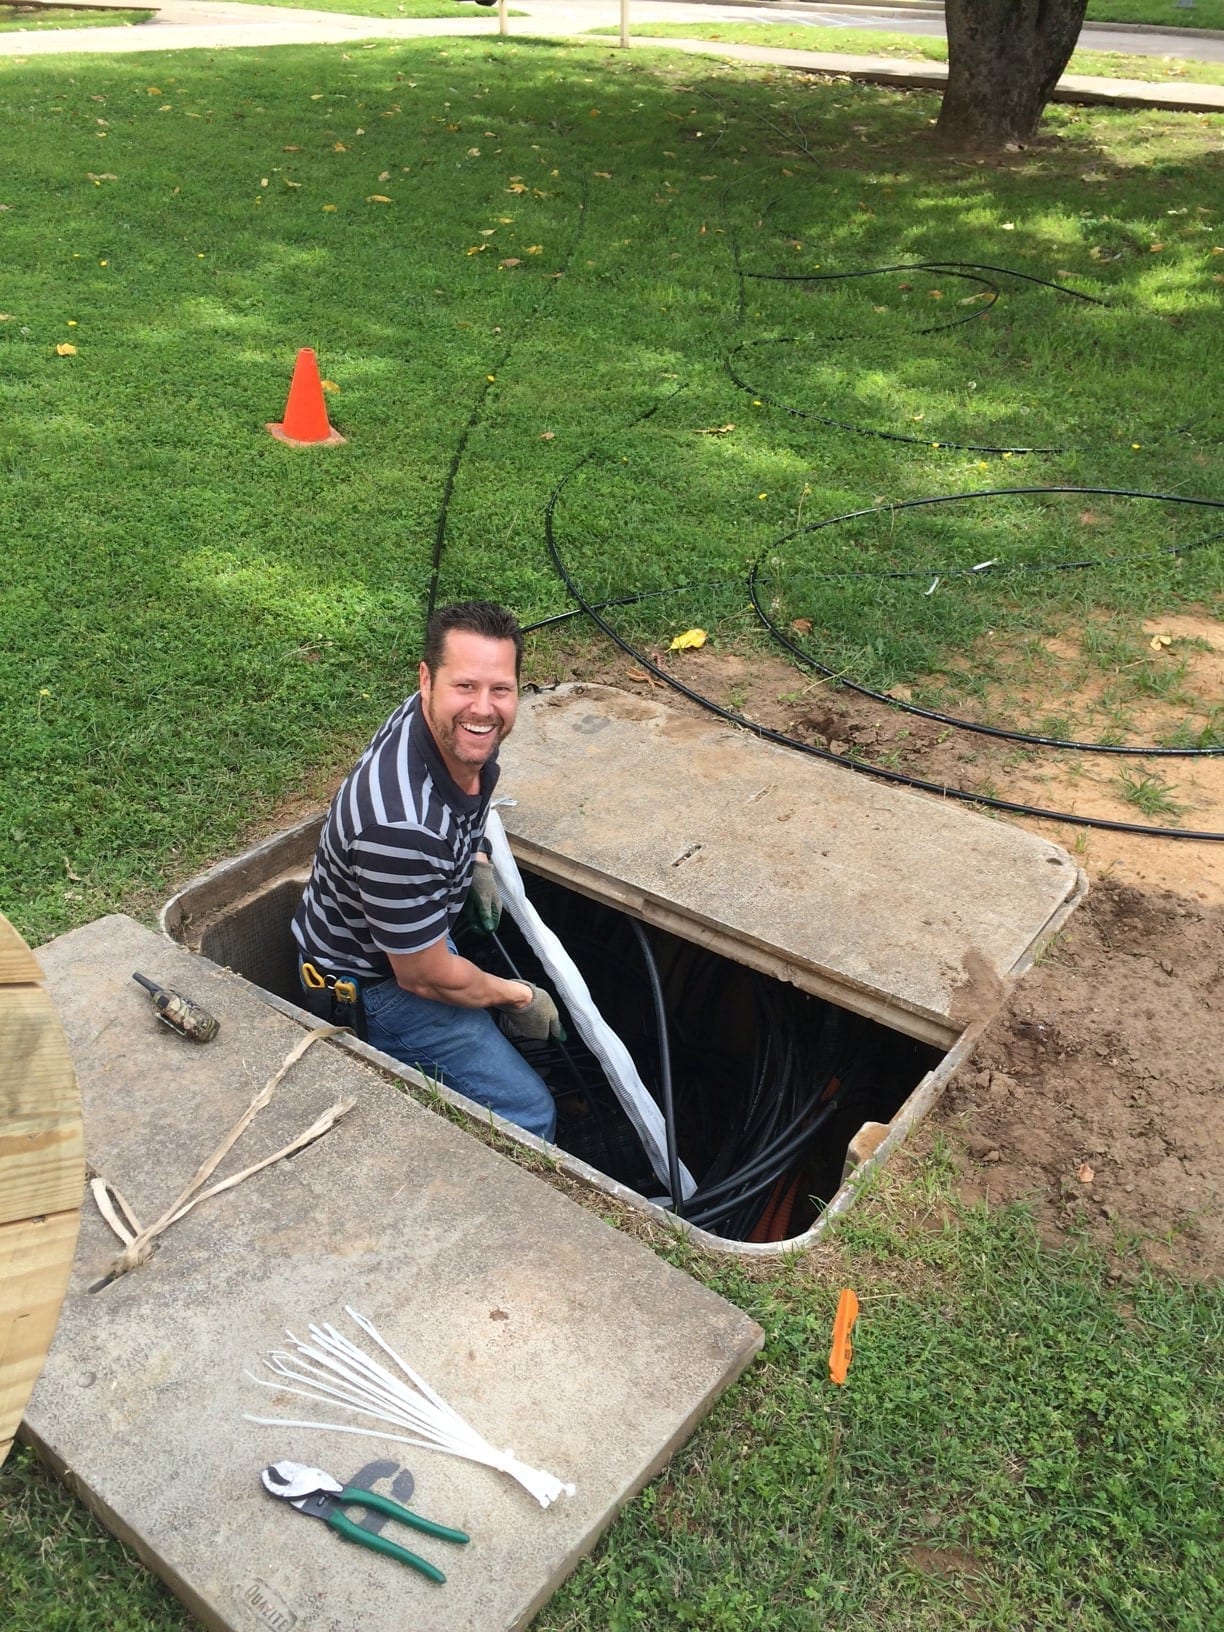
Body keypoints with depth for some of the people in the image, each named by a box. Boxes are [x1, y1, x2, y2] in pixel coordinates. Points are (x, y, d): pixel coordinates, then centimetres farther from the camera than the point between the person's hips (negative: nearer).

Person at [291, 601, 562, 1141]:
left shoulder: (460, 730, -17)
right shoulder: (400, 825, -42)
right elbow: (426, 978, -27)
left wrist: (473, 860, 3)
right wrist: (519, 997, -11)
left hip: (413, 934, 8)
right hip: (366, 984, -8)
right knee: (528, 1114, -6)